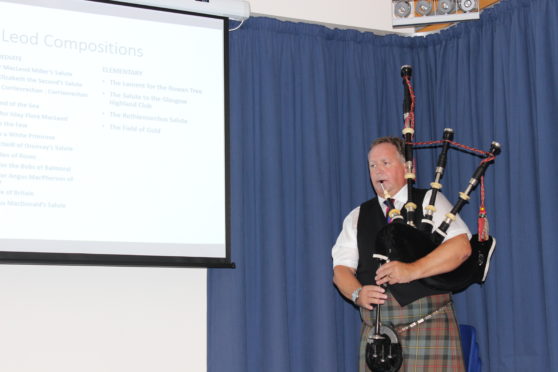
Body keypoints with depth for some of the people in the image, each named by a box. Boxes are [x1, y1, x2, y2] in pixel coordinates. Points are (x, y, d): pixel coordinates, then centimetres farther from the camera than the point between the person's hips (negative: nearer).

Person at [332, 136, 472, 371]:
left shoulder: (429, 201, 8)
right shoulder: (356, 218, 17)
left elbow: (461, 246, -6)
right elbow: (341, 269, 10)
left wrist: (413, 270, -18)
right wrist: (357, 294, -12)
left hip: (429, 324, -3)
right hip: (376, 327, 3)